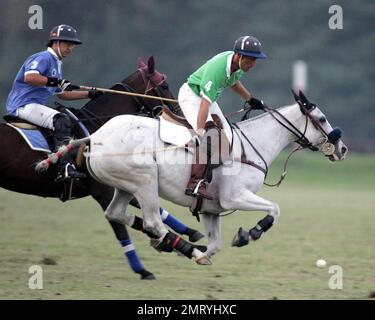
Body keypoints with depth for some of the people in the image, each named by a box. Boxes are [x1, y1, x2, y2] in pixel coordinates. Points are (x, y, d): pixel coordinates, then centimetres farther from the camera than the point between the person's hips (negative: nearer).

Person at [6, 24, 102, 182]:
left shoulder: (56, 64, 24)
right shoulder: (44, 58, -9)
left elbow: (62, 94, 30)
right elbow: (29, 77, -28)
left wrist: (89, 94, 25)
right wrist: (57, 82, -26)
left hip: (35, 106, 11)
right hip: (24, 105, -11)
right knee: (62, 120, -28)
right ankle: (64, 168, -39)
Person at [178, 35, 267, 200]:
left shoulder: (238, 64, -9)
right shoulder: (217, 69, -36)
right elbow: (205, 102, -41)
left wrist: (250, 99, 25)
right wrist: (200, 130, -47)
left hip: (208, 97, 10)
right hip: (191, 95, -10)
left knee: (226, 136, 3)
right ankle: (195, 183, -29)